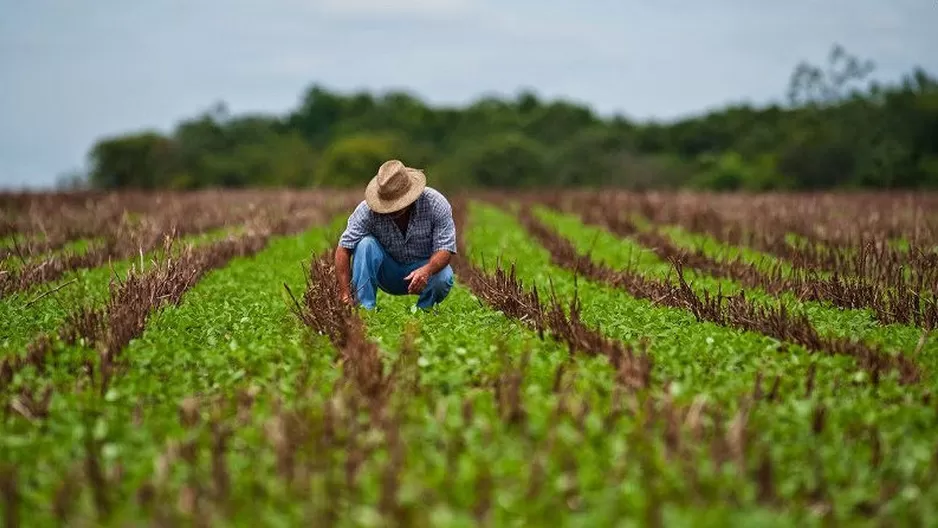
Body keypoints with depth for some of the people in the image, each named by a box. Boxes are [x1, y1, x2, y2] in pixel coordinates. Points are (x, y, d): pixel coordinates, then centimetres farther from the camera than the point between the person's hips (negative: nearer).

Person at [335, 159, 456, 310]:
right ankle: (365, 308, -24)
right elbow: (343, 249, -23)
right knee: (366, 244, -27)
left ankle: (423, 310, -2)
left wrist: (427, 270, -47)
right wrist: (346, 296, -32)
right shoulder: (367, 209, -23)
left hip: (424, 266, -1)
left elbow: (445, 249, -24)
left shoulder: (435, 204, -22)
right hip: (387, 273, 1)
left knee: (443, 278, -33)